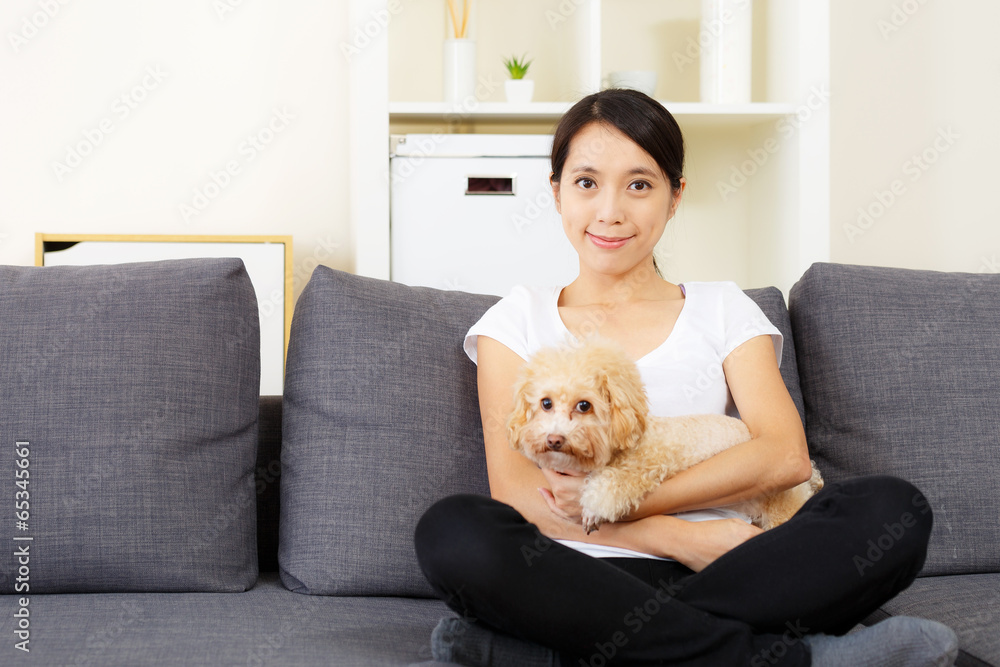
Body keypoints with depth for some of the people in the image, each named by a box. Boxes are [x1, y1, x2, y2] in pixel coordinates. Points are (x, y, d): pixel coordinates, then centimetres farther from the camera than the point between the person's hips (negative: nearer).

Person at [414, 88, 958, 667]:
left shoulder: (723, 310, 19)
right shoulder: (518, 320, 15)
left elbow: (786, 455, 1)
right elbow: (514, 488, 0)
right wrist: (679, 537, -12)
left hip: (719, 575, 2)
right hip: (577, 581, -1)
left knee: (893, 508, -24)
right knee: (451, 530, -33)